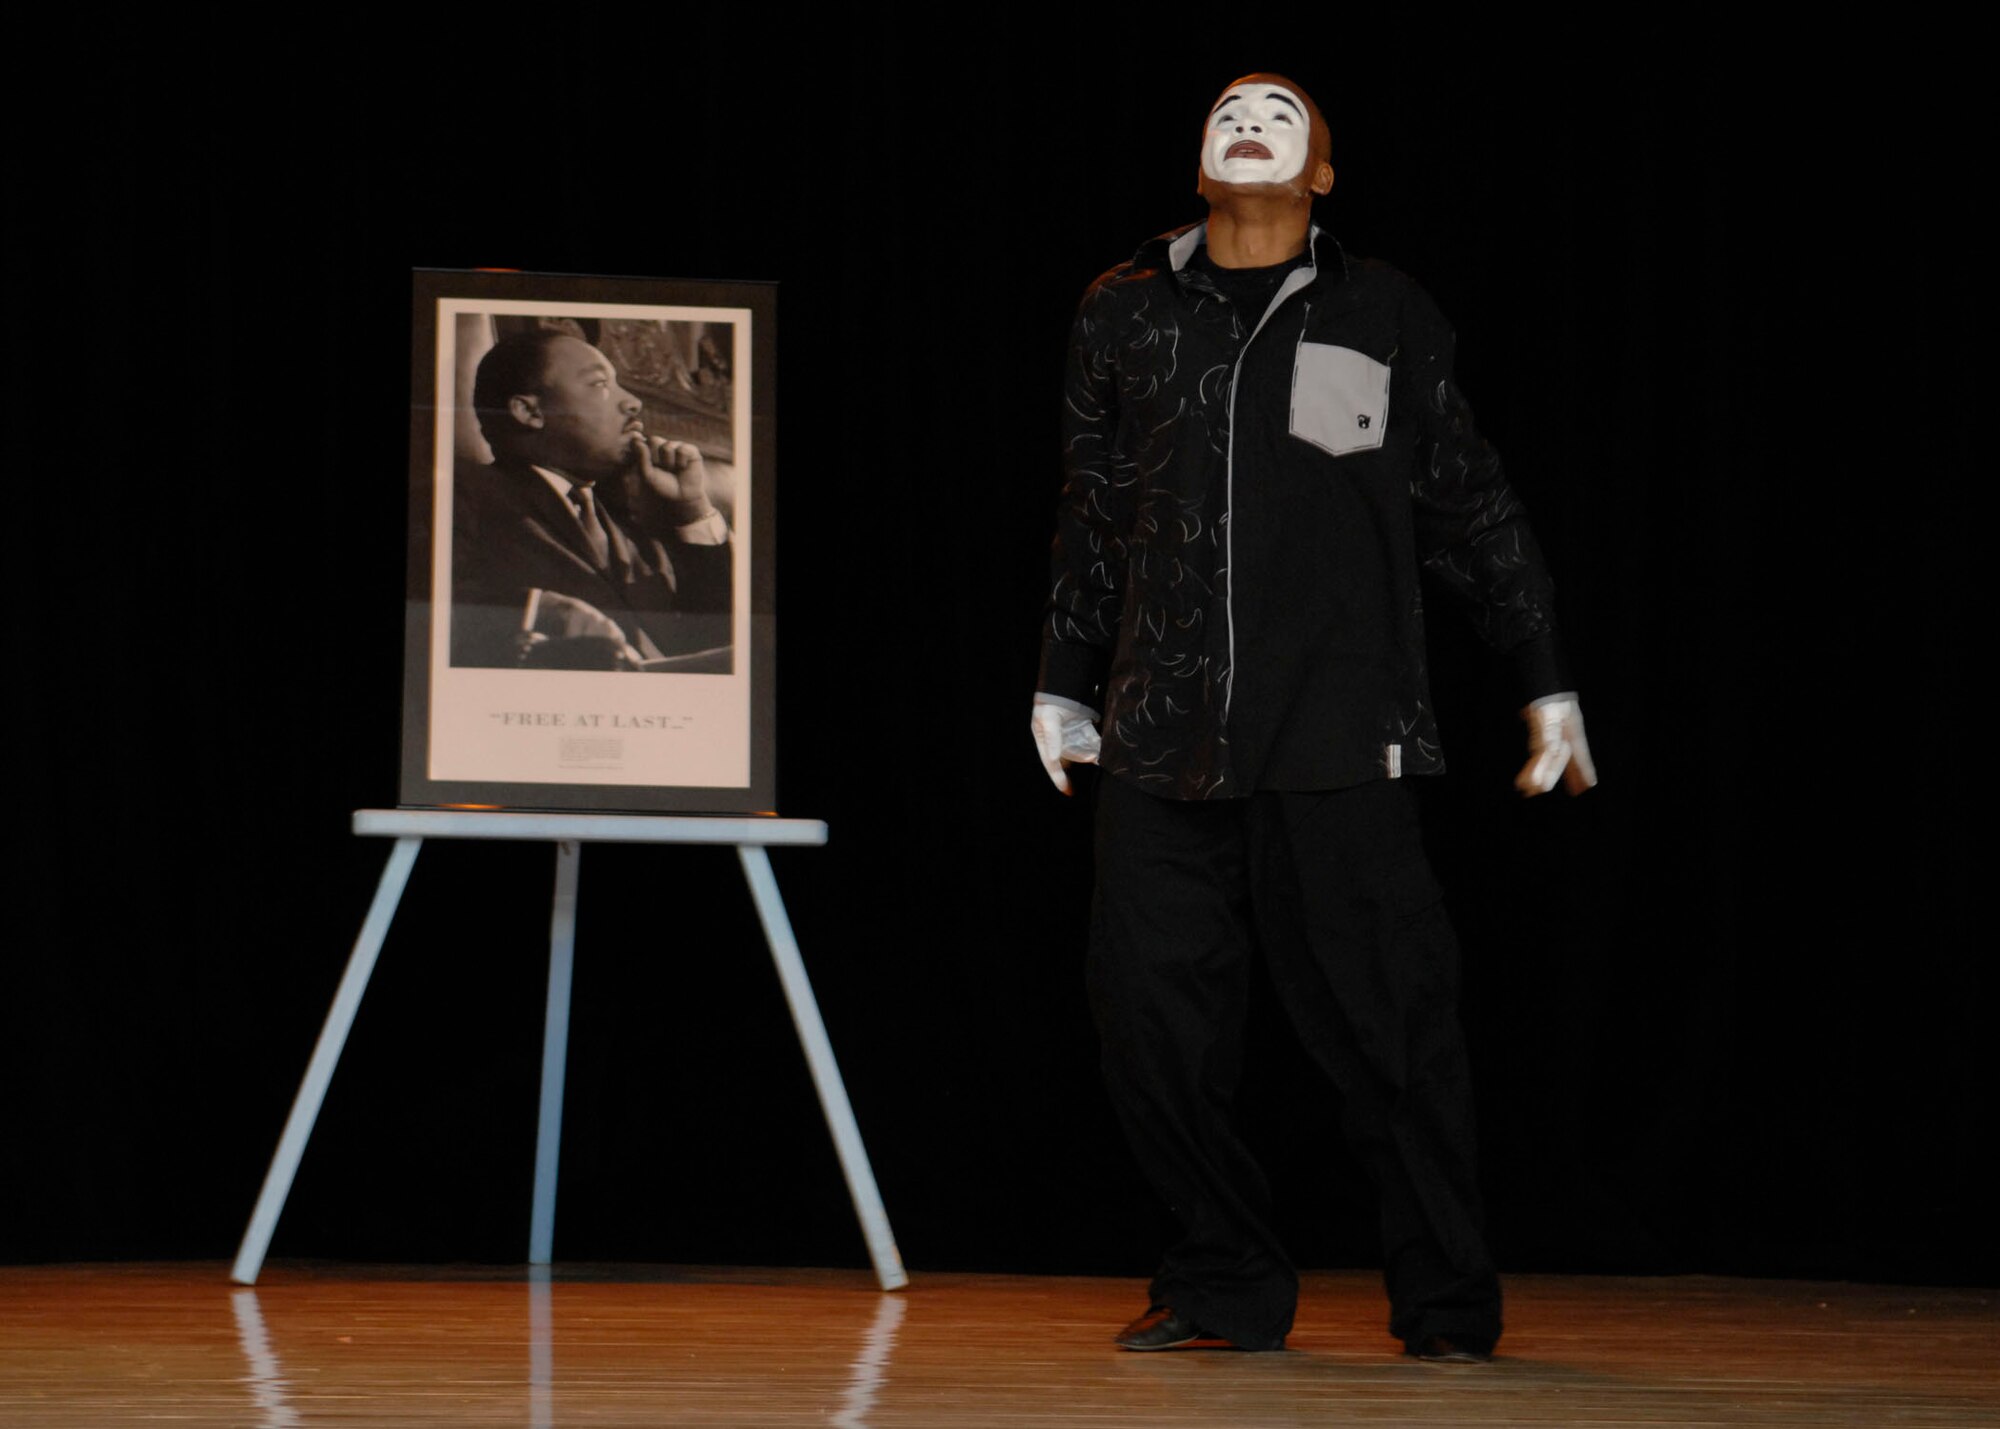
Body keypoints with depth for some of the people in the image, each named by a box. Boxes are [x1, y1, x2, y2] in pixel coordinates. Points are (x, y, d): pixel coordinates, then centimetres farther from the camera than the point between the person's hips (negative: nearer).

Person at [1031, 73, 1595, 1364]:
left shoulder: (1386, 318, 7)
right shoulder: (1127, 316, 13)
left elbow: (1475, 514, 12)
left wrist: (1547, 683, 13)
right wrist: (1065, 685, 24)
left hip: (1338, 744, -3)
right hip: (1163, 746, 3)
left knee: (1385, 1023, -4)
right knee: (1152, 1016, -1)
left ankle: (1448, 1301, 9)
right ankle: (1231, 1282, 15)